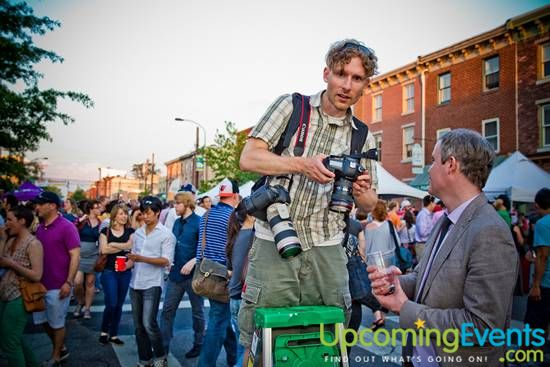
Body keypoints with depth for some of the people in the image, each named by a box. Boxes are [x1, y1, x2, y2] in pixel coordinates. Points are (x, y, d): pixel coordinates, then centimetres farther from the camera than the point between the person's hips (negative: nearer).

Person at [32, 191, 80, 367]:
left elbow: (75, 256, -16)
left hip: (58, 285, -7)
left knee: (57, 323, 8)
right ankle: (61, 349, 37)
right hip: (40, 283, 7)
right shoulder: (39, 228, 7)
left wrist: (68, 282, -19)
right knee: (43, 320, 17)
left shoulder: (66, 227, -14)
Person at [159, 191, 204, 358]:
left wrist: (193, 261, -25)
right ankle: (163, 345, 18)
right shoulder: (177, 222, 10)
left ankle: (198, 345, 26)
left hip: (193, 274, -6)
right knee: (167, 310, 8)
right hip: (175, 273, 6)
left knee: (197, 312, 11)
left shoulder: (199, 222, -12)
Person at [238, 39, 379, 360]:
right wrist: (303, 164, -18)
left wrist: (361, 192, -10)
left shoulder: (364, 138, 10)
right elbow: (249, 158, -6)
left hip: (327, 250, 3)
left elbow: (369, 206, 14)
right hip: (274, 241, -2)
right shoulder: (291, 106, 2)